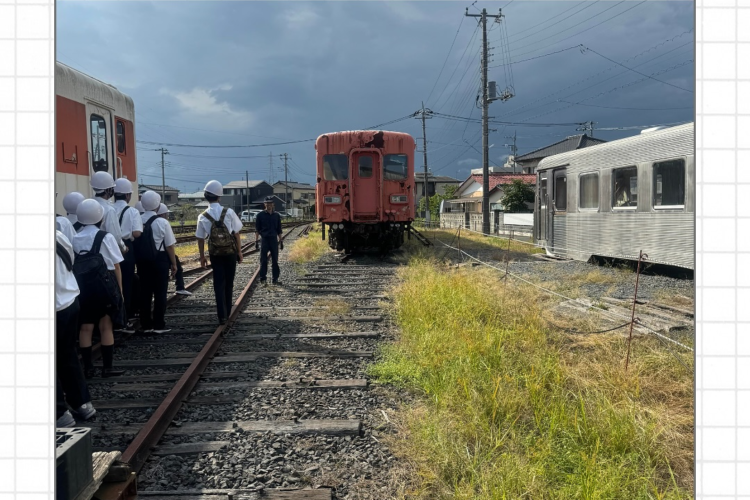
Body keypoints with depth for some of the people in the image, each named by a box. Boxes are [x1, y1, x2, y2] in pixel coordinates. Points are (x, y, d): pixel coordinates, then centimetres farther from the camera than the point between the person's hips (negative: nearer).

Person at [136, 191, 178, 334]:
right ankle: (158, 325, 6)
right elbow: (169, 245, -10)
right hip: (159, 260, -4)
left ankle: (146, 324, 17)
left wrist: (139, 262, 12)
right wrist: (174, 263, 1)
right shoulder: (162, 222, -11)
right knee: (160, 293, 4)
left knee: (144, 292, 11)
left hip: (142, 261, 4)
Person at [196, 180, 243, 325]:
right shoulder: (229, 212, -10)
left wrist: (202, 257, 9)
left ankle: (222, 315, -1)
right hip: (230, 252, 0)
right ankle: (227, 312, 24)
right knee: (229, 283, 13)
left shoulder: (203, 217, -6)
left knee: (219, 284, 5)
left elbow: (201, 239, -2)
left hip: (215, 254, 0)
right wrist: (239, 252, 4)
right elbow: (236, 233, -6)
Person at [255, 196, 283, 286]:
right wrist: (256, 240, -5)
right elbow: (257, 229, 3)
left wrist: (280, 241, 11)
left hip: (274, 239, 2)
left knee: (275, 260, 4)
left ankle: (275, 278, 10)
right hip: (264, 239, -2)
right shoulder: (260, 215, 2)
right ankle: (262, 279, 6)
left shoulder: (277, 216, 10)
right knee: (263, 260, 0)